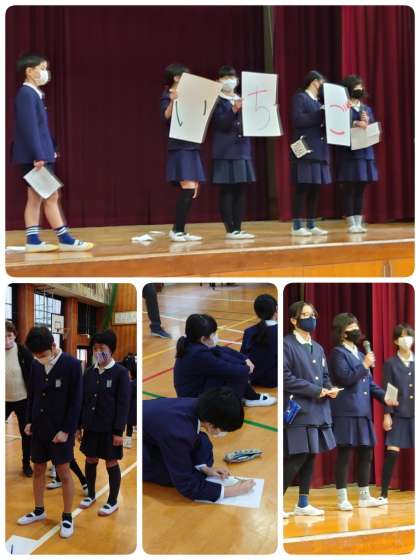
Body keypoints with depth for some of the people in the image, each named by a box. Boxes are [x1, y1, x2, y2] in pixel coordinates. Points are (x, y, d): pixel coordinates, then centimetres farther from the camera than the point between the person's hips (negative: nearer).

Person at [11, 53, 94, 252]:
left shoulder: (34, 94, 15)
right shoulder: (26, 94, -15)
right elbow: (30, 128, -20)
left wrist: (49, 150, 17)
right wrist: (38, 156, -22)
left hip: (38, 155, 10)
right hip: (33, 156, -10)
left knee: (35, 198, 9)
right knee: (51, 196, -6)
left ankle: (33, 241, 11)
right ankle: (65, 239, -1)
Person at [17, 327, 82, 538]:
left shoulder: (71, 364, -14)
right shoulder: (36, 365, 2)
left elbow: (76, 400, -13)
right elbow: (31, 395, 13)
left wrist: (66, 430, -15)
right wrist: (29, 421, 5)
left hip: (60, 430, -5)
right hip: (38, 428, 5)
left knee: (64, 473, 2)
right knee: (38, 470, 14)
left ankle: (67, 517, 14)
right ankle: (39, 511, 30)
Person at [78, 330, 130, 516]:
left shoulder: (120, 372, -11)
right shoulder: (89, 372, 4)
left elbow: (123, 404, -12)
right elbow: (83, 400, 9)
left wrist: (119, 431, -14)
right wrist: (79, 425, 8)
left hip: (110, 428, -5)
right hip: (91, 426, 5)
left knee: (111, 463, 5)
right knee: (90, 460, 14)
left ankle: (113, 501, 18)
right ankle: (91, 494, 32)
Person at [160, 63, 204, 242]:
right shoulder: (167, 97, -3)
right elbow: (166, 117, -18)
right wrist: (172, 102, -33)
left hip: (192, 146, 8)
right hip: (179, 147, -8)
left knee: (193, 189, 4)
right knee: (188, 187, -16)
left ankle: (180, 230, 9)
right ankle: (176, 230, -9)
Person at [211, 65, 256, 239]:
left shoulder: (243, 100, 16)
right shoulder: (216, 101, -1)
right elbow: (220, 123, -13)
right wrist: (234, 110, -26)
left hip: (242, 150, 6)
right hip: (225, 151, -6)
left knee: (241, 189, 5)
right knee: (226, 190, -6)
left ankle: (238, 228, 10)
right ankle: (230, 230, -4)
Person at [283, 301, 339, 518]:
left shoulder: (318, 348, 16)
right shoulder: (286, 344, -8)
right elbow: (285, 377, -16)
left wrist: (329, 389, -3)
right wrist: (316, 391, -15)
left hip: (318, 410, 7)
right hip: (299, 409, -7)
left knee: (311, 455, 9)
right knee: (297, 457, -10)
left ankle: (303, 504, 18)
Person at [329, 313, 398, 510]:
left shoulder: (360, 354, 20)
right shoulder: (338, 353, -4)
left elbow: (370, 382, 19)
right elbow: (346, 379, -15)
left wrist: (384, 397, 6)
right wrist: (365, 365, -14)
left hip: (363, 412, 8)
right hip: (346, 412, -8)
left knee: (366, 453, 9)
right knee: (344, 453, -4)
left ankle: (364, 496, 18)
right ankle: (342, 498, 3)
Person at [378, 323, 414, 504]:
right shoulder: (390, 364, 1)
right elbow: (387, 392, -2)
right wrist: (387, 414, -8)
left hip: (416, 413, 2)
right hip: (398, 414, -2)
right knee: (392, 452, -8)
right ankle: (384, 494, -2)